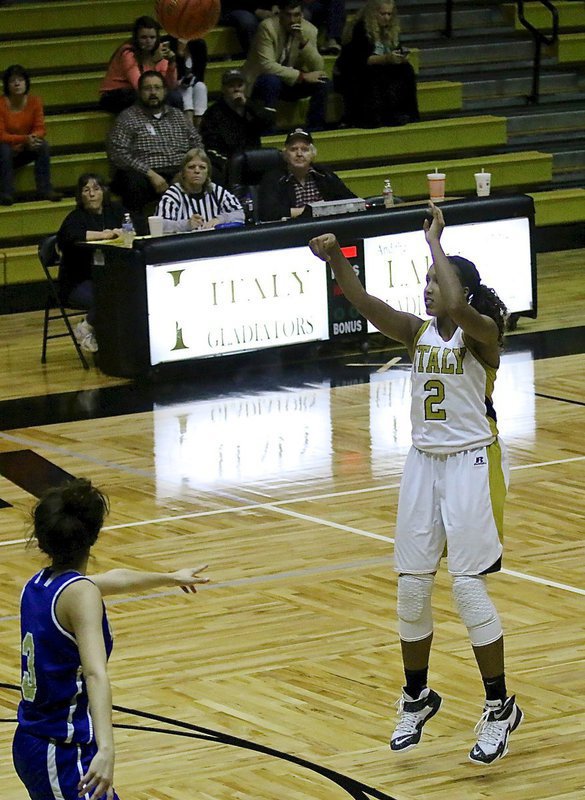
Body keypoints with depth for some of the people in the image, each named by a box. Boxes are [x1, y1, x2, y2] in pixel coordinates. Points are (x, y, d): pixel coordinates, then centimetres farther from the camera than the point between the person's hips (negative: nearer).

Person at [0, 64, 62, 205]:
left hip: (25, 151, 3)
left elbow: (40, 129, -7)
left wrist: (34, 137, -32)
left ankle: (44, 190, -22)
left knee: (43, 145, -23)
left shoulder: (34, 102, -5)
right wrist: (24, 139, -35)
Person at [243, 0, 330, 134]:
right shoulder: (268, 27, -21)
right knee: (272, 81, -37)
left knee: (324, 83, -17)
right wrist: (301, 76, -29)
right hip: (261, 82, -5)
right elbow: (267, 65, -28)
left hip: (292, 82, 5)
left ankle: (315, 130, -8)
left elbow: (318, 68, -11)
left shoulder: (309, 30, -6)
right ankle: (266, 132, -28)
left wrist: (303, 42, -26)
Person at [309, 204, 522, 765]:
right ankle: (417, 697, 26)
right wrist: (335, 261, -26)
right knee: (411, 586, 8)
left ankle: (500, 707, 7)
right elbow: (366, 304, -10)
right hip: (424, 463, 6)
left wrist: (435, 243, -26)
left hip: (472, 466, -6)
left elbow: (456, 308, -35)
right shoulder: (418, 332, 5)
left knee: (468, 587, -7)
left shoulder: (482, 334, -12)